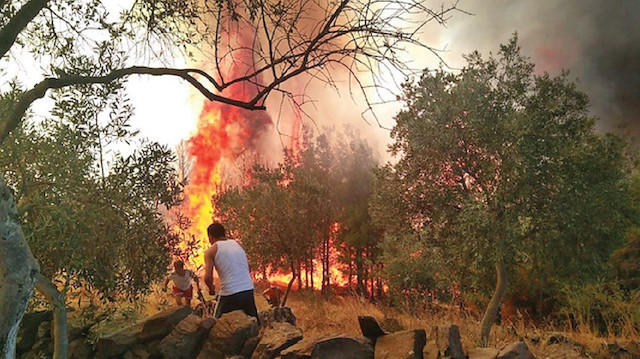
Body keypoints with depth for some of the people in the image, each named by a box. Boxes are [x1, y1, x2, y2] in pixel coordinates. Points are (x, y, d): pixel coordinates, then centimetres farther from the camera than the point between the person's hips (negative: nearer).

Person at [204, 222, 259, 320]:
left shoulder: (211, 250, 2)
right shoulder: (237, 244, 15)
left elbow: (208, 277, -7)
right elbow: (247, 267, 14)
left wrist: (211, 288, 12)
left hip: (230, 294, -4)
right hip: (248, 290, 5)